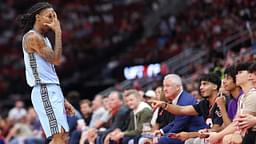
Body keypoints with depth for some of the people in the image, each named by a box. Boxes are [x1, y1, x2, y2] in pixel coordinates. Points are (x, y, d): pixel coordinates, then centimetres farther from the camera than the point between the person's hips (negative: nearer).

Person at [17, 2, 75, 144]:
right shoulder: (32, 37, -10)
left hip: (53, 91, 10)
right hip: (44, 91, -10)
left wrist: (62, 100, 19)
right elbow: (56, 59, -17)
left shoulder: (44, 39, 20)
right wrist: (58, 32, -10)